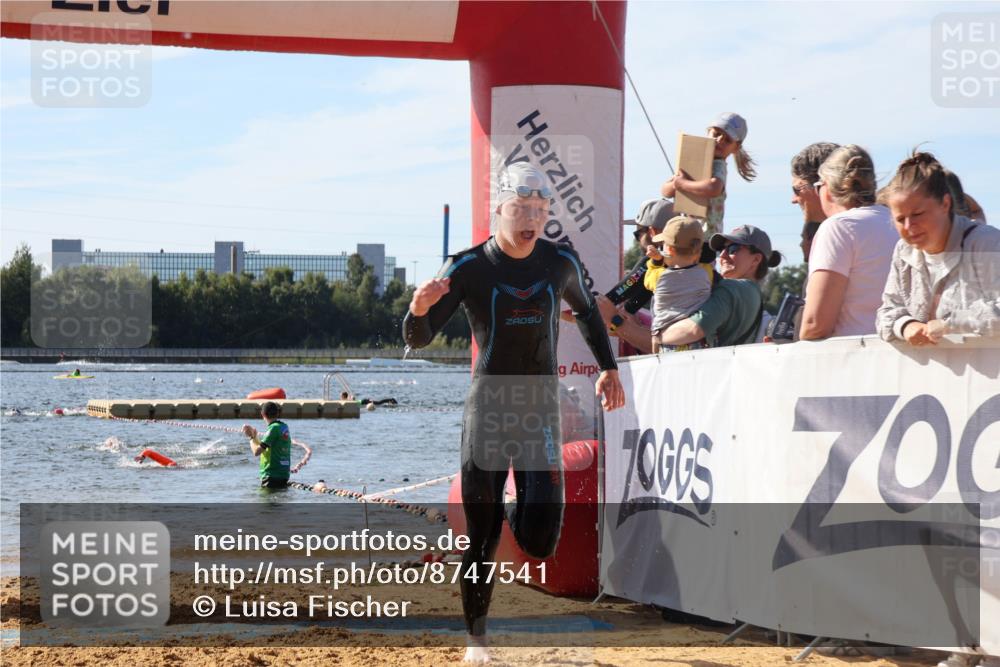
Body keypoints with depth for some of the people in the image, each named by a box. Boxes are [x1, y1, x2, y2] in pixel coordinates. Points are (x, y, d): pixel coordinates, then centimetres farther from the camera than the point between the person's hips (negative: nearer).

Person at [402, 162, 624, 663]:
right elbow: (418, 339, -10)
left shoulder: (561, 262, 3)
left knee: (539, 542, -7)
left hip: (541, 412, 2)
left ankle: (515, 512, 30)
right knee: (481, 539, -1)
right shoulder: (469, 267, -6)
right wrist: (419, 309, -32)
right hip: (487, 410, -2)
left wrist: (608, 368, 23)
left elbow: (585, 310, 25)